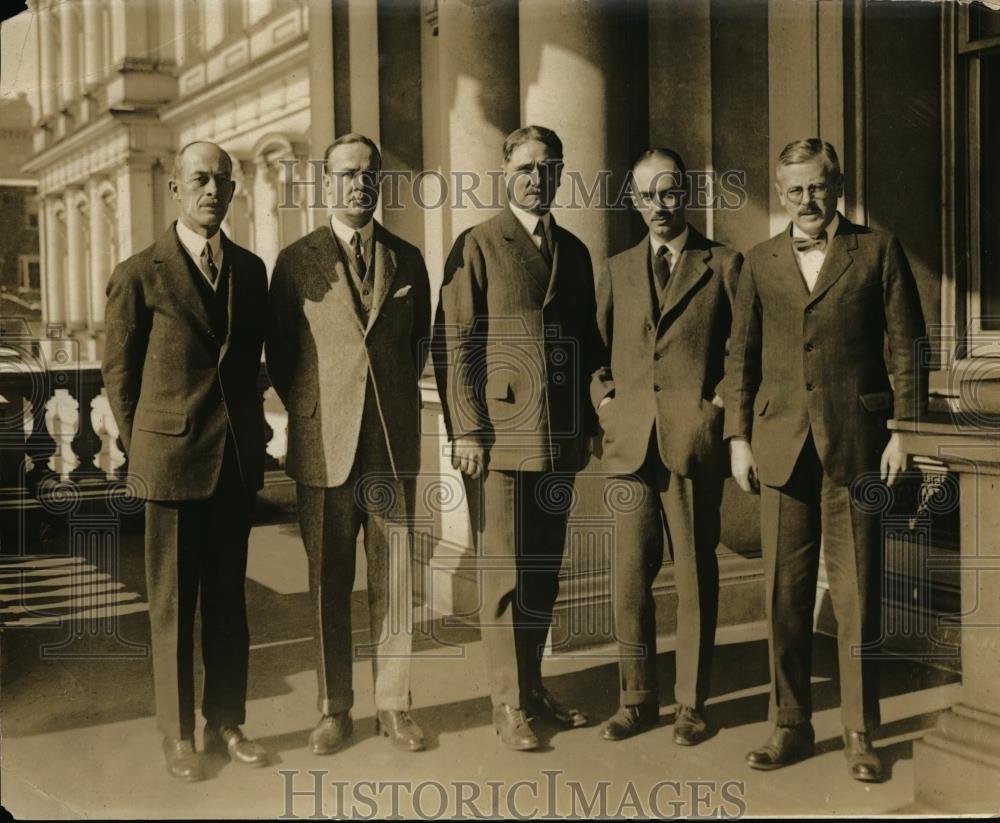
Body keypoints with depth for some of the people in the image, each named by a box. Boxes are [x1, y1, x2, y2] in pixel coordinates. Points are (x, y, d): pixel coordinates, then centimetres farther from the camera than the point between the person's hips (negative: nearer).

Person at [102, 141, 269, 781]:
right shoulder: (139, 274, -4)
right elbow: (119, 372, 1)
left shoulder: (250, 270, 8)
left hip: (239, 459, 4)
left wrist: (251, 432, 10)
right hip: (172, 460, -4)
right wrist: (142, 447, 2)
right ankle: (179, 736, 17)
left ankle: (228, 724, 23)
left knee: (229, 596, 11)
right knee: (173, 602, 5)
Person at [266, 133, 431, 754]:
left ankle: (394, 704, 17)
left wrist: (396, 397, 12)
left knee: (396, 579, 5)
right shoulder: (296, 262, 4)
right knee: (328, 582, 5)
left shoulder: (407, 260, 10)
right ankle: (334, 709, 16)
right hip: (323, 444, -1)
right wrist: (308, 411, 5)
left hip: (395, 441, 2)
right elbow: (278, 354, 9)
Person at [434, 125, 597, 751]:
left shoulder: (574, 252, 15)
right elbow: (454, 344, -5)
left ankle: (534, 685, 24)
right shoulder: (478, 246, -1)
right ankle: (510, 703, 11)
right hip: (500, 434, -5)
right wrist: (466, 430, -12)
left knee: (545, 570, 12)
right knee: (504, 572, 0)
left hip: (560, 439, 5)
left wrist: (587, 425, 10)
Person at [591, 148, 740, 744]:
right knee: (630, 576, 3)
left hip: (696, 442, -3)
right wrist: (604, 399, 7)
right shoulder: (617, 270, 16)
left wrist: (723, 402, -5)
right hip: (631, 442, 3)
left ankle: (692, 704, 14)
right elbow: (595, 345, 21)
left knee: (696, 576, 3)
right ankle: (638, 699, 16)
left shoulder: (725, 265, 5)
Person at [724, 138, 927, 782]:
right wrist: (738, 437, 6)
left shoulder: (878, 251, 5)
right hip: (782, 445, 3)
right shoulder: (760, 264, 12)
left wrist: (904, 432, -4)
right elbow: (742, 357, 13)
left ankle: (861, 735, 13)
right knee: (785, 594, 6)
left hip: (855, 444, -2)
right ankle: (792, 725, 17)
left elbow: (908, 347, 3)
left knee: (857, 595, 1)